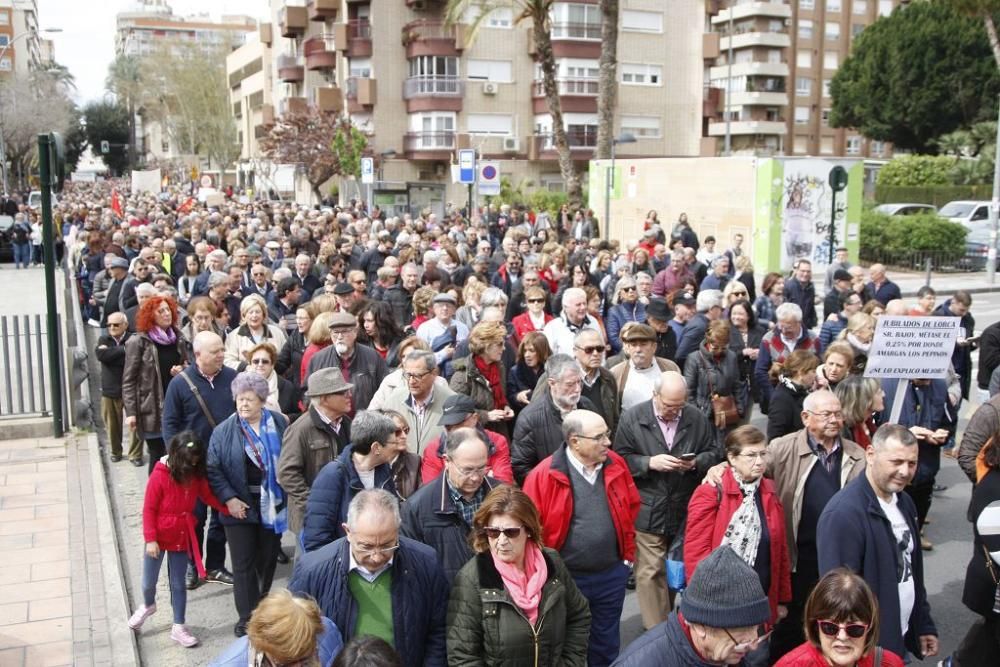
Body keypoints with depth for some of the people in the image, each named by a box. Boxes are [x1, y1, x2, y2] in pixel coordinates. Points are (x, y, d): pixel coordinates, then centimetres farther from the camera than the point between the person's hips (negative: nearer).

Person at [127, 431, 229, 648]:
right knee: (148, 582, 13)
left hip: (182, 538, 3)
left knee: (178, 584, 12)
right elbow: (149, 510, -16)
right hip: (159, 538, -3)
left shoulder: (196, 476, -6)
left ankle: (178, 627, 23)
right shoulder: (160, 475, -20)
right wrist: (150, 539, -17)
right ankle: (148, 605, 46)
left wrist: (229, 508, -8)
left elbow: (208, 496, 4)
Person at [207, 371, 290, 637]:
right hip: (239, 508, -1)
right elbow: (213, 470, -3)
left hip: (272, 507, 2)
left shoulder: (279, 425, -2)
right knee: (243, 564, 0)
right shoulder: (223, 431, -3)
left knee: (268, 560, 13)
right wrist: (229, 498, -12)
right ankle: (247, 617, 11)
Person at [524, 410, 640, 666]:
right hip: (565, 578, -4)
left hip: (612, 574, 4)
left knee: (606, 644, 20)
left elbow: (631, 508, 11)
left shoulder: (616, 465, -3)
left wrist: (628, 553, 11)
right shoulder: (544, 475, -18)